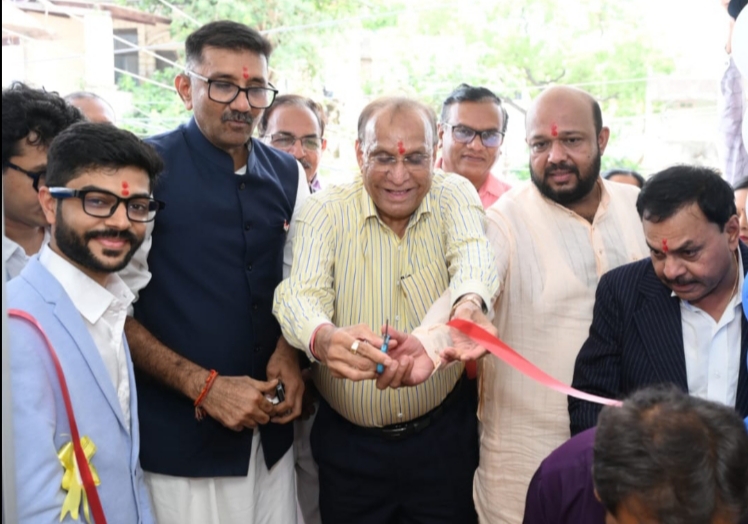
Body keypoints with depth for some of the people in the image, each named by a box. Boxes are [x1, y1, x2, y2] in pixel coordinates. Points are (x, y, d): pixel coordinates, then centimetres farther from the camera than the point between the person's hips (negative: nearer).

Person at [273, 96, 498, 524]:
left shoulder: (455, 195, -6)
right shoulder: (325, 212, -8)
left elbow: (473, 260, -27)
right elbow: (300, 294, -24)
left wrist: (466, 311, -52)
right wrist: (324, 337, -49)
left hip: (442, 436, 1)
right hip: (348, 441, 0)